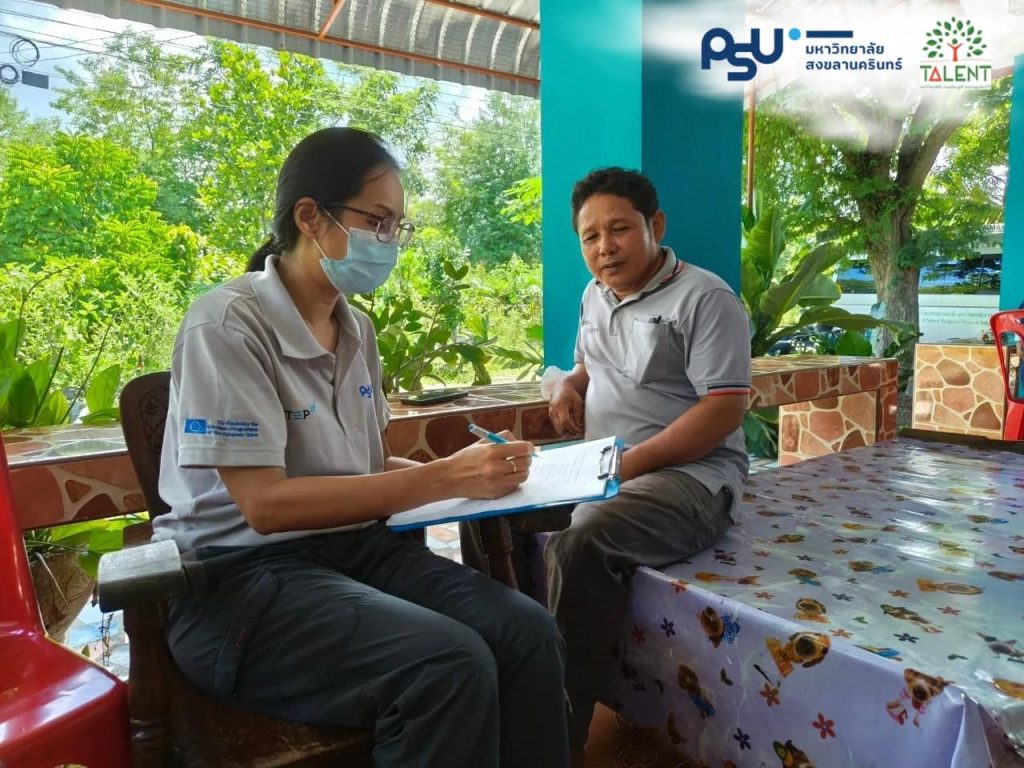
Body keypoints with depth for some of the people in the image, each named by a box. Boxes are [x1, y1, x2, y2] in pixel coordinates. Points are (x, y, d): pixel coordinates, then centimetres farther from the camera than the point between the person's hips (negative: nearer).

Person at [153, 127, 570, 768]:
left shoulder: (357, 329, 9)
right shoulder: (227, 325, -13)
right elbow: (266, 504, -20)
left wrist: (462, 471, -5)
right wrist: (443, 479, -22)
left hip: (356, 546, 6)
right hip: (242, 574, -6)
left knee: (530, 633, -19)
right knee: (451, 666, -30)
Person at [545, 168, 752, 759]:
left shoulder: (705, 297, -10)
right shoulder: (595, 298, 14)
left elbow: (725, 408, -17)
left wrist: (633, 462, -22)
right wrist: (570, 386, 5)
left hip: (689, 473, -8)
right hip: (599, 466, 8)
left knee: (579, 543, -34)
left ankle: (562, 734, -18)